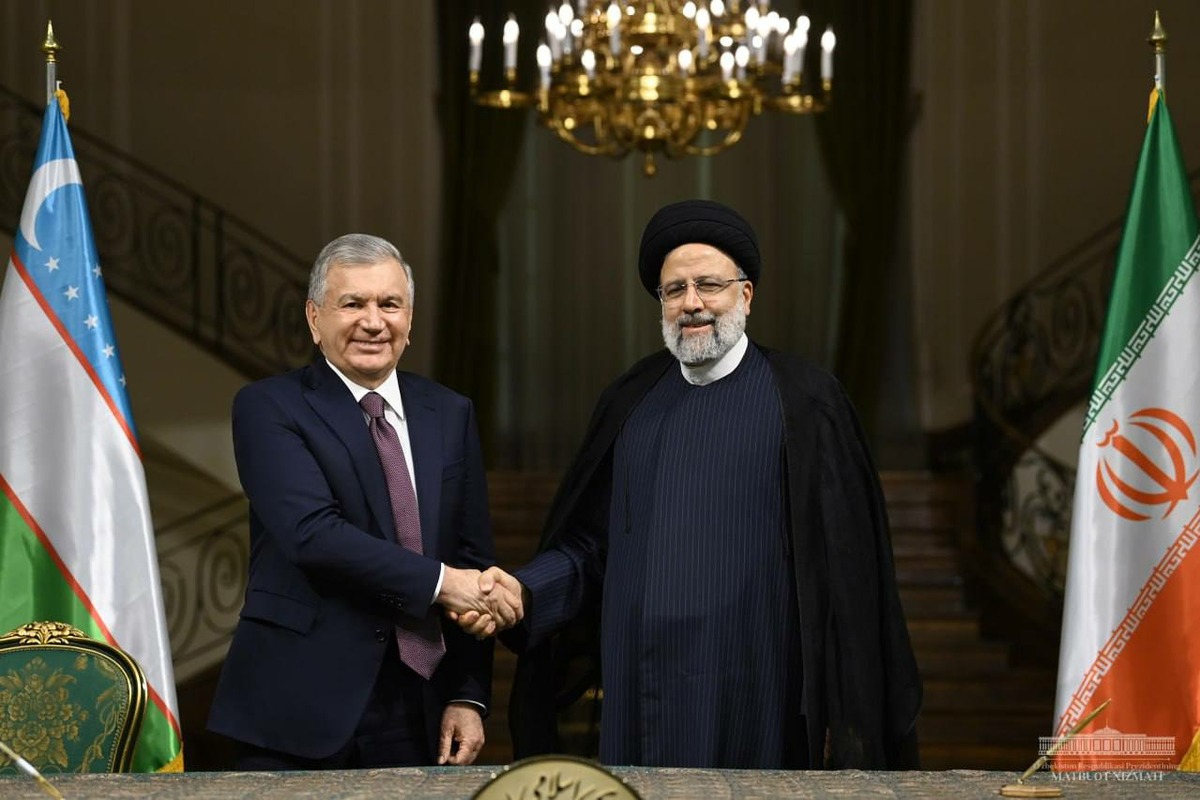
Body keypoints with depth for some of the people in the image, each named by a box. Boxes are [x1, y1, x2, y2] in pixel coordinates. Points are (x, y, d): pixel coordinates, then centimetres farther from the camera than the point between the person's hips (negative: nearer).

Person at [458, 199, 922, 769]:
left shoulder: (804, 402, -3)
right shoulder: (630, 403, 10)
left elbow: (841, 569, -4)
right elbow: (589, 546, 12)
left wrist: (843, 716, -7)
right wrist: (523, 591, -8)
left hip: (754, 697, -3)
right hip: (644, 693, 4)